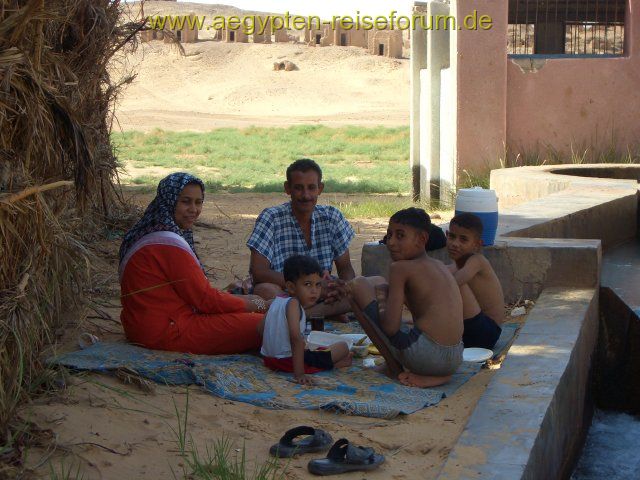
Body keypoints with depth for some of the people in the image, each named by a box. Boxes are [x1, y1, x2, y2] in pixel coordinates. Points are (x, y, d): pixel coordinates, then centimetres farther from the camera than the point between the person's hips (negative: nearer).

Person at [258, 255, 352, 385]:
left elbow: (260, 329, 16)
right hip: (288, 361, -9)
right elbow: (295, 336, -31)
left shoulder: (277, 300, 7)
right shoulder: (293, 303, -19)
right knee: (342, 347, -3)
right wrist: (299, 374, -33)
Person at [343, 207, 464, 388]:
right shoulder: (440, 266, 15)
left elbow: (390, 326, -12)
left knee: (359, 284, 2)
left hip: (425, 356, -8)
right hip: (455, 360, 8)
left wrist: (380, 300, 8)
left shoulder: (400, 267, -7)